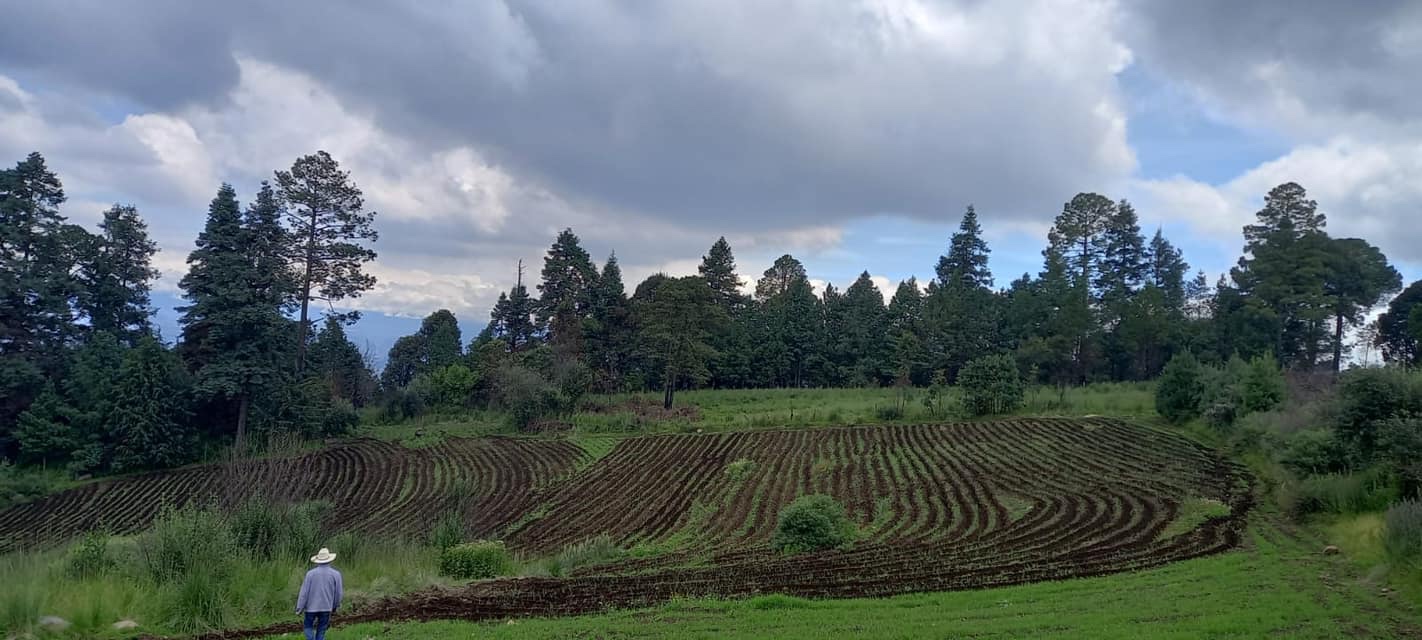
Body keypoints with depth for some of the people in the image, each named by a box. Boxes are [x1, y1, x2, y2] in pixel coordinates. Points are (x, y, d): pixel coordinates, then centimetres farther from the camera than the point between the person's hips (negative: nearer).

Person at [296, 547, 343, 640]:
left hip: (311, 607, -1)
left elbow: (304, 592, -7)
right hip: (326, 607, 1)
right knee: (321, 631, 13)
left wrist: (299, 607, 2)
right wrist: (335, 606, 15)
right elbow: (338, 593, -1)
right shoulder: (336, 574, -7)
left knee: (308, 626, 18)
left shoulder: (310, 573, -10)